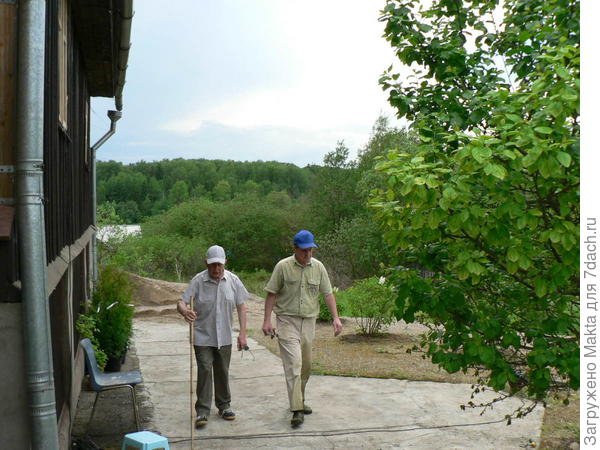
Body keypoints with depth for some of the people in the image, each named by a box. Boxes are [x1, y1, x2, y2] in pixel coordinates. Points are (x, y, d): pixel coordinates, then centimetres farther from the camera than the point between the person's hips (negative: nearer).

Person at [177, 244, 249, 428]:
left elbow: (241, 306, 1)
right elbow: (181, 302, -15)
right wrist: (185, 311, -39)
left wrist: (242, 333, -3)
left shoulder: (233, 280, -3)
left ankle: (224, 406, 29)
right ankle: (202, 411, 3)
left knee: (223, 372, 13)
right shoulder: (198, 280, -11)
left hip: (224, 337, 3)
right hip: (202, 337, -3)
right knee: (205, 370, -6)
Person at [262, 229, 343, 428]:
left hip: (309, 321, 5)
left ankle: (299, 401, 30)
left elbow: (328, 293, 7)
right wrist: (267, 320, -8)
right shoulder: (283, 266, -6)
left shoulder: (318, 267, 4)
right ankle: (297, 410, -13)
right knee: (294, 363, -14)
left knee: (306, 364, 12)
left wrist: (336, 318, -1)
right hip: (287, 321, -4)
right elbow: (272, 294, -3)